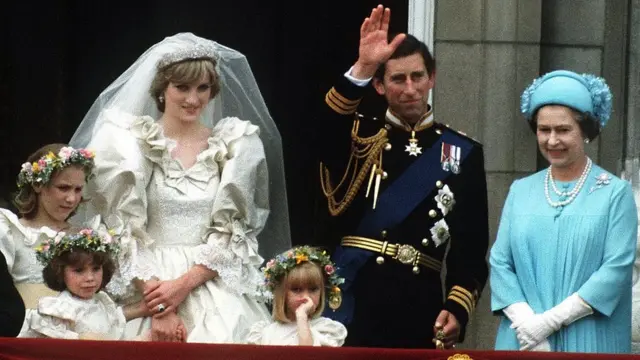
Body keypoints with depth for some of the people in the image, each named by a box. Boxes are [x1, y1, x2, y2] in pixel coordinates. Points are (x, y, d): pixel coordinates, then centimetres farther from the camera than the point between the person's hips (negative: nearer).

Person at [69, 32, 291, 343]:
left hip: (211, 281, 2)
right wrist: (158, 307, -14)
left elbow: (232, 234, 4)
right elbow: (125, 235, -3)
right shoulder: (129, 143, 3)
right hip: (148, 284, -2)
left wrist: (184, 283, -11)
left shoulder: (236, 145, 8)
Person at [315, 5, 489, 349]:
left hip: (419, 308, 1)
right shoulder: (359, 139, 8)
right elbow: (322, 126, -17)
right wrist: (362, 68, -29)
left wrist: (457, 309, -10)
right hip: (350, 301, -1)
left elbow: (472, 247, 4)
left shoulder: (462, 153, 9)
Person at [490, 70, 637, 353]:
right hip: (524, 341, 3)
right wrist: (524, 322, -12)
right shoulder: (520, 191, 11)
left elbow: (617, 268, -8)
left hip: (588, 343, -3)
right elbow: (500, 262, 5)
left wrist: (550, 320, -14)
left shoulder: (615, 193, 1)